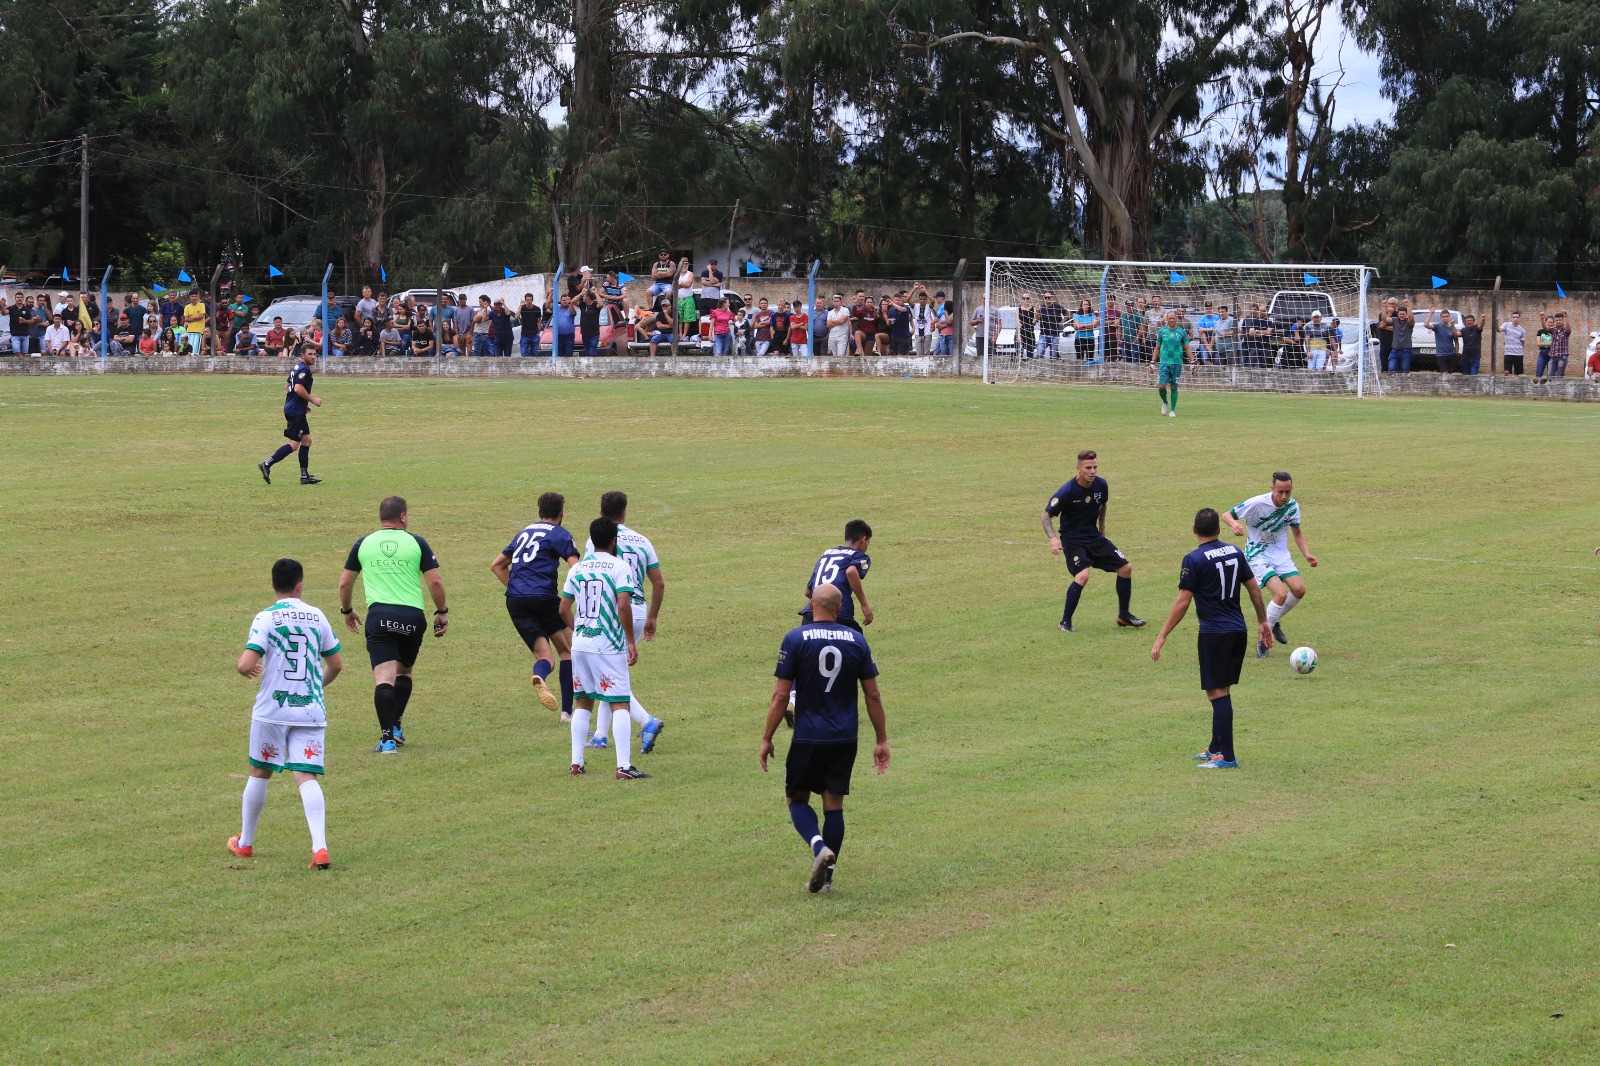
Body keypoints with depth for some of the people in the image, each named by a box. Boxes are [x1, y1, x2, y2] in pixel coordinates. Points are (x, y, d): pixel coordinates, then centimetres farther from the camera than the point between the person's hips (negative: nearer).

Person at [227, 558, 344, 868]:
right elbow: (336, 664, 14)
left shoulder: (266, 618, -8)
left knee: (259, 773, 15)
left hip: (272, 710, -2)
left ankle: (244, 843, 29)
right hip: (311, 711, 2)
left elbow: (245, 665, -17)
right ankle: (320, 847, -22)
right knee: (307, 777, -3)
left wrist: (247, 668, 8)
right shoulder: (317, 617, 5)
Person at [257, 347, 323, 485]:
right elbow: (298, 388, -26)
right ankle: (267, 464, -8)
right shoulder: (304, 369, -14)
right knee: (294, 445, -9)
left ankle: (304, 476, 14)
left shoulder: (297, 367, 15)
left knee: (306, 440, 13)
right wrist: (313, 400, -15)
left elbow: (287, 387, 23)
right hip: (296, 412, -11)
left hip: (291, 409, 11)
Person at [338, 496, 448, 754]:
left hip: (379, 615, 0)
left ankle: (387, 738, -20)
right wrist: (442, 612, 15)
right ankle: (396, 727, 18)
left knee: (384, 677, -9)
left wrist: (347, 611, 31)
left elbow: (345, 582, 15)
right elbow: (435, 581, 1)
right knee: (404, 672, 22)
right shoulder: (416, 543, 4)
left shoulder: (363, 544, 9)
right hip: (412, 616, 0)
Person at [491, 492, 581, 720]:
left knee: (543, 656, 4)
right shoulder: (559, 534, 2)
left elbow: (497, 565, 27)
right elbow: (575, 569, -11)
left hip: (514, 599, 5)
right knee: (567, 650, 12)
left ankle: (539, 676, -34)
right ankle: (567, 710, 6)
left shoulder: (524, 533, 22)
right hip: (543, 597, -5)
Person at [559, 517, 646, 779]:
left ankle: (576, 763, 14)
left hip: (580, 644, 5)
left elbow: (564, 608, 10)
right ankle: (623, 766, -12)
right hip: (609, 646, -5)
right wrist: (631, 641, -10)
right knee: (620, 705, -3)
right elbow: (623, 605, -17)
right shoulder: (619, 567, -7)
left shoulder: (577, 569, 8)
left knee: (582, 703, 16)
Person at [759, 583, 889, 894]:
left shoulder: (796, 639, -7)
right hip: (845, 739, 3)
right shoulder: (856, 640, 2)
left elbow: (781, 695, -8)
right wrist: (881, 740, 12)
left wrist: (766, 739, 0)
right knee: (834, 804, 10)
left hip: (808, 737, -3)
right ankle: (826, 877, 10)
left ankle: (819, 845, -16)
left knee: (797, 798, 12)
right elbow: (873, 695, 4)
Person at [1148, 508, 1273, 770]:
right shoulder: (1234, 552, 7)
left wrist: (1162, 637, -10)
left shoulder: (1194, 560, -12)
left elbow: (1182, 602, -14)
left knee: (1218, 693, -4)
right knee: (1223, 691, 17)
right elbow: (1254, 589, 13)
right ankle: (1216, 748, 27)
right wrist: (1262, 621, 27)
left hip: (1214, 634, -7)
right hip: (1238, 631, 7)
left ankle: (1227, 757, -6)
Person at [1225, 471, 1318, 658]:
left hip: (1280, 554, 6)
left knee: (1299, 589, -14)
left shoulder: (1293, 506, -3)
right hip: (1258, 556, -6)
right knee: (1281, 594, -23)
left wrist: (1306, 555, -1)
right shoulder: (1257, 503, -20)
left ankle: (1275, 622, 15)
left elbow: (1297, 532, 13)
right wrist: (1234, 524, -36)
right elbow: (1227, 515, -13)